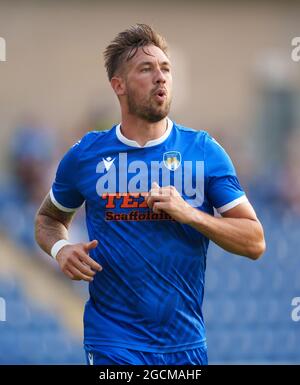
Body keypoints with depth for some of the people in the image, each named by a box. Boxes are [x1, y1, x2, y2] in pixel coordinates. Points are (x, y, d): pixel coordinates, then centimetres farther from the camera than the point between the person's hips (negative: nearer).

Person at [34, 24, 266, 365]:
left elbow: (254, 242, -3)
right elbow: (48, 218, 17)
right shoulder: (85, 155, 0)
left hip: (187, 342, 1)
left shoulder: (203, 150, -1)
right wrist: (60, 248, -5)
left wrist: (189, 213, -17)